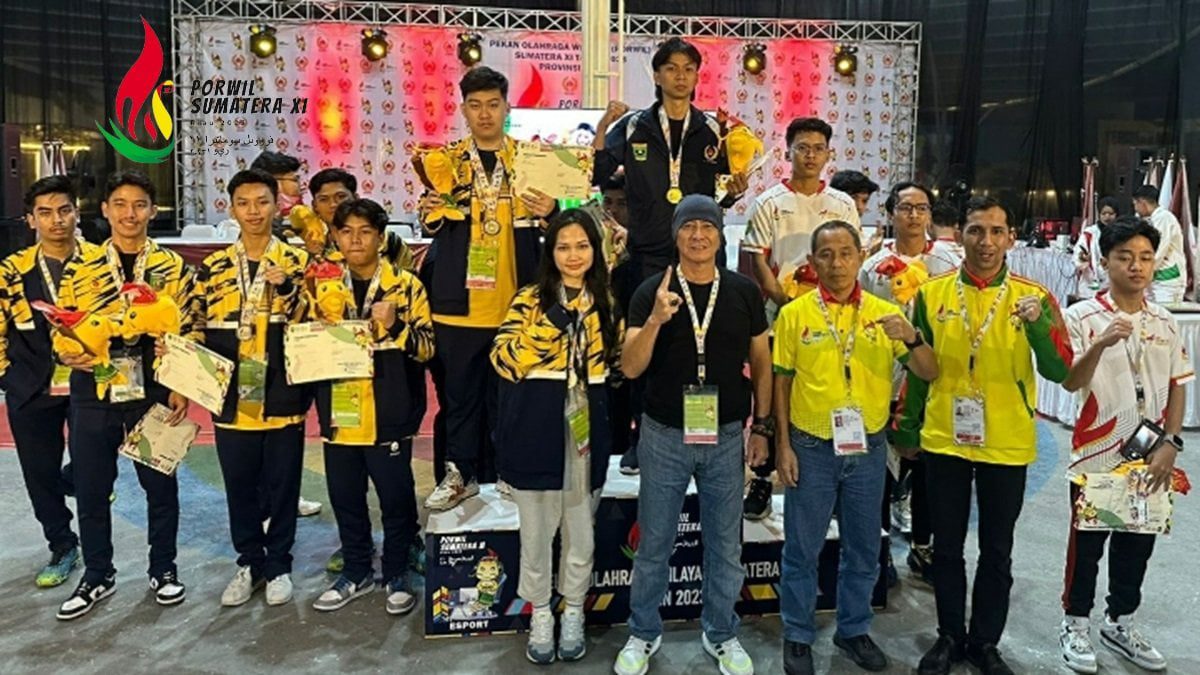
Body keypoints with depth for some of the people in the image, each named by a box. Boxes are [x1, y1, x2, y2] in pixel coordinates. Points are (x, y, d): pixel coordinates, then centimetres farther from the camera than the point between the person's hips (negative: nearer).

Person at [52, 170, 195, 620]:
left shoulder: (173, 267, 1)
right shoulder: (79, 267, 4)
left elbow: (189, 332, 0)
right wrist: (70, 355, -15)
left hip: (155, 392, -1)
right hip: (93, 393, 1)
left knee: (160, 484, 9)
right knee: (91, 489, 10)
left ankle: (163, 569, 27)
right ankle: (97, 575, 28)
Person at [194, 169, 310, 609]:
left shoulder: (297, 262, 0)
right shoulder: (213, 267, 7)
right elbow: (196, 330, 11)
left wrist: (287, 287, -20)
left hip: (281, 397, -2)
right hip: (231, 398, 2)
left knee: (282, 485, 8)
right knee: (240, 487, 12)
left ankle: (278, 565, 24)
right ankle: (249, 563, 29)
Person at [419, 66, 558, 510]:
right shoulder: (446, 159, 8)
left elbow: (551, 222, 9)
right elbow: (432, 226, 8)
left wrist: (549, 211, -14)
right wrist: (430, 213, -14)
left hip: (515, 298, 0)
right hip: (459, 298, 0)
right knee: (458, 389, 5)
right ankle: (459, 473, 16)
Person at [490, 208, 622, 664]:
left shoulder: (606, 302, 8)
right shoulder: (531, 299, -2)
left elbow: (618, 360, 13)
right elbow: (504, 359, -14)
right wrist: (556, 319, -21)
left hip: (585, 429, 3)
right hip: (537, 429, -2)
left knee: (580, 529, 13)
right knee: (537, 528, 10)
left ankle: (573, 613, 33)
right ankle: (540, 615, 29)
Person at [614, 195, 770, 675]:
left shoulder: (744, 292, 0)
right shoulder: (651, 292, -6)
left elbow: (760, 363, 8)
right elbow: (630, 368, -12)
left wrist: (761, 426, 6)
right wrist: (655, 320, -27)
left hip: (726, 437, 2)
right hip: (664, 436, -1)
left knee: (725, 545, 14)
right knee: (654, 544, 11)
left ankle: (721, 635, 33)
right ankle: (643, 634, 30)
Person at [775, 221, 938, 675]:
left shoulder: (885, 312, 0)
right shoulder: (794, 314, -5)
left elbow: (929, 374, -2)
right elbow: (781, 382, -1)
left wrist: (912, 338, -22)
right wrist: (783, 446, -5)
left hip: (869, 448, 2)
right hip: (812, 448, -2)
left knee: (863, 548, 15)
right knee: (802, 549, 8)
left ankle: (854, 629, 34)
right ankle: (798, 636, 25)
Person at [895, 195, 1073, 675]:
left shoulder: (1034, 296, -3)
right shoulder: (932, 293, -1)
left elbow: (1059, 371, -10)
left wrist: (1038, 324, -27)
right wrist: (906, 428, 11)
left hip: (1007, 445, 0)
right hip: (944, 441, 1)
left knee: (997, 550, 12)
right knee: (947, 547, 12)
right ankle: (950, 636, 29)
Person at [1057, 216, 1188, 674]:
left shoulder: (1166, 323, 6)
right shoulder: (1082, 317, -9)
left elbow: (1178, 387, 9)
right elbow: (1070, 382, -17)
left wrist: (1171, 443, -1)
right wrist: (1099, 345, -34)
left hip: (1150, 458, 5)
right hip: (1097, 455, -4)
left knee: (1137, 544, 15)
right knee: (1087, 544, 7)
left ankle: (1120, 623, 32)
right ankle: (1075, 624, 22)